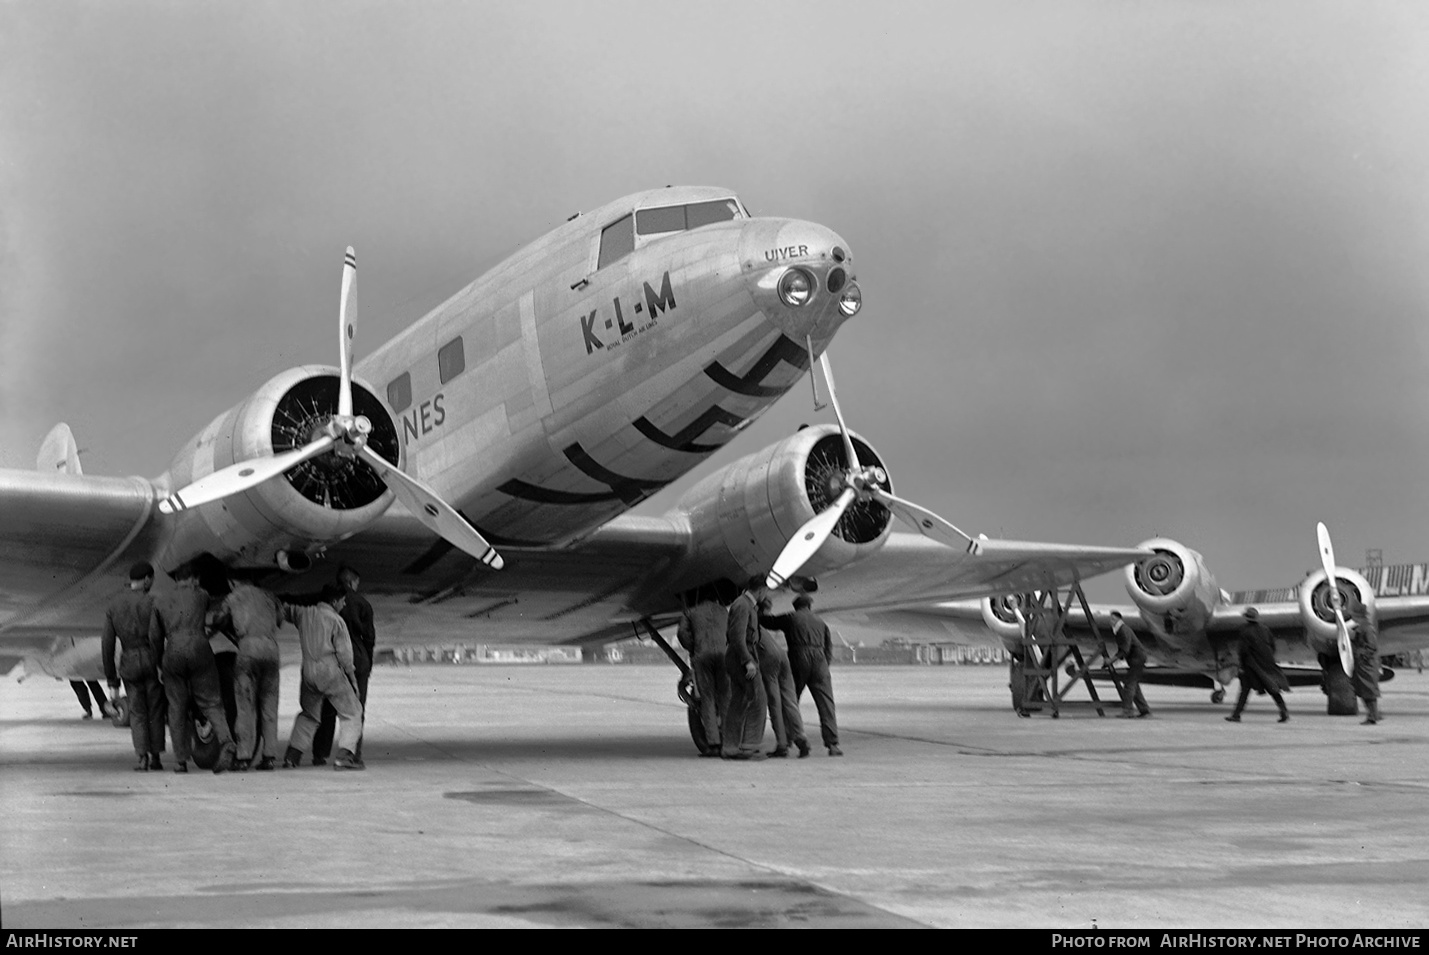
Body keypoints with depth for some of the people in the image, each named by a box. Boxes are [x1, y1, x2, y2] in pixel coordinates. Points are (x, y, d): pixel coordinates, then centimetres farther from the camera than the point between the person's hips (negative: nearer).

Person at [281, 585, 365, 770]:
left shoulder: (304, 614, 7)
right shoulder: (335, 620, -10)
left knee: (308, 714, 22)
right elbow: (343, 651, -9)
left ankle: (292, 755, 15)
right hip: (330, 671, -6)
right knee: (352, 713, 4)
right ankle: (345, 755, -9)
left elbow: (285, 610, 24)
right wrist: (351, 675, 0)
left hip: (308, 671, 6)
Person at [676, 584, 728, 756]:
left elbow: (683, 633, 1)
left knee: (707, 698, 0)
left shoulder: (690, 612, 16)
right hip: (723, 654, 1)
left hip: (701, 657, -1)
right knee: (724, 697, 5)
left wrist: (693, 650, 9)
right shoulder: (723, 611, 23)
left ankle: (712, 743, -8)